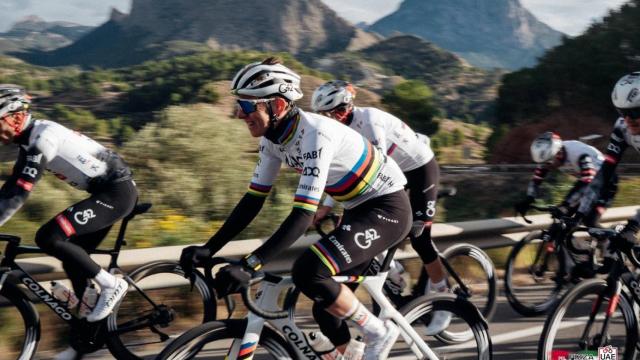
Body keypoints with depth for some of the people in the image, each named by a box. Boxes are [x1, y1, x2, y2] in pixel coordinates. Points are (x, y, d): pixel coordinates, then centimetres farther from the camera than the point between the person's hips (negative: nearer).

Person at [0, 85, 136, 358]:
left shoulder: (42, 138, -19)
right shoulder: (31, 140, 11)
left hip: (117, 192, -10)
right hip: (109, 192, 10)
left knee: (48, 238, -19)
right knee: (72, 260, 11)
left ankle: (111, 285, -7)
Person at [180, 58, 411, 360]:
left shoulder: (314, 134, -30)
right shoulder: (272, 138, -4)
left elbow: (303, 214, -35)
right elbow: (253, 200, 0)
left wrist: (249, 266, -41)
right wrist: (208, 249, -9)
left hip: (387, 208, -9)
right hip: (359, 210, 9)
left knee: (307, 273, -25)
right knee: (326, 307, 8)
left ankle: (378, 333, -5)